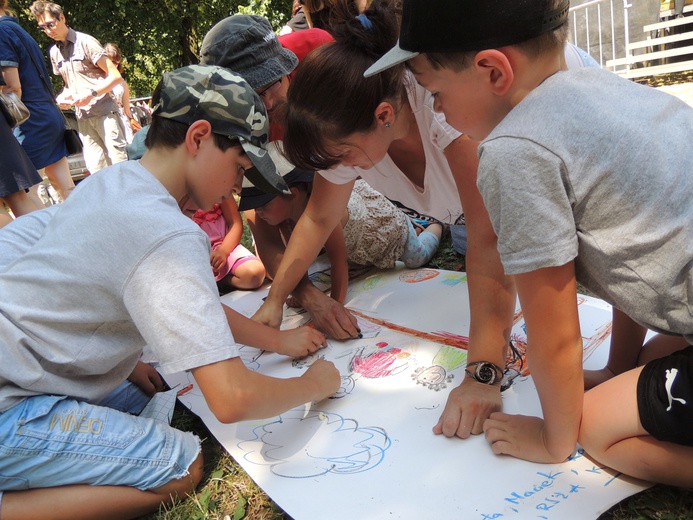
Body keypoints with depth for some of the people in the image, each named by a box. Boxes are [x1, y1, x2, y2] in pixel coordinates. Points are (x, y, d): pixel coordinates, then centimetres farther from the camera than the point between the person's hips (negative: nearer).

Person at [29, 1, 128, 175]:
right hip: (83, 117, 6)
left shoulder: (85, 42, -4)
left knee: (120, 163, -8)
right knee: (96, 169, 1)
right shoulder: (54, 52, 14)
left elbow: (115, 76, -8)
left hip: (104, 112, -6)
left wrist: (91, 93, -19)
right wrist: (63, 96, 3)